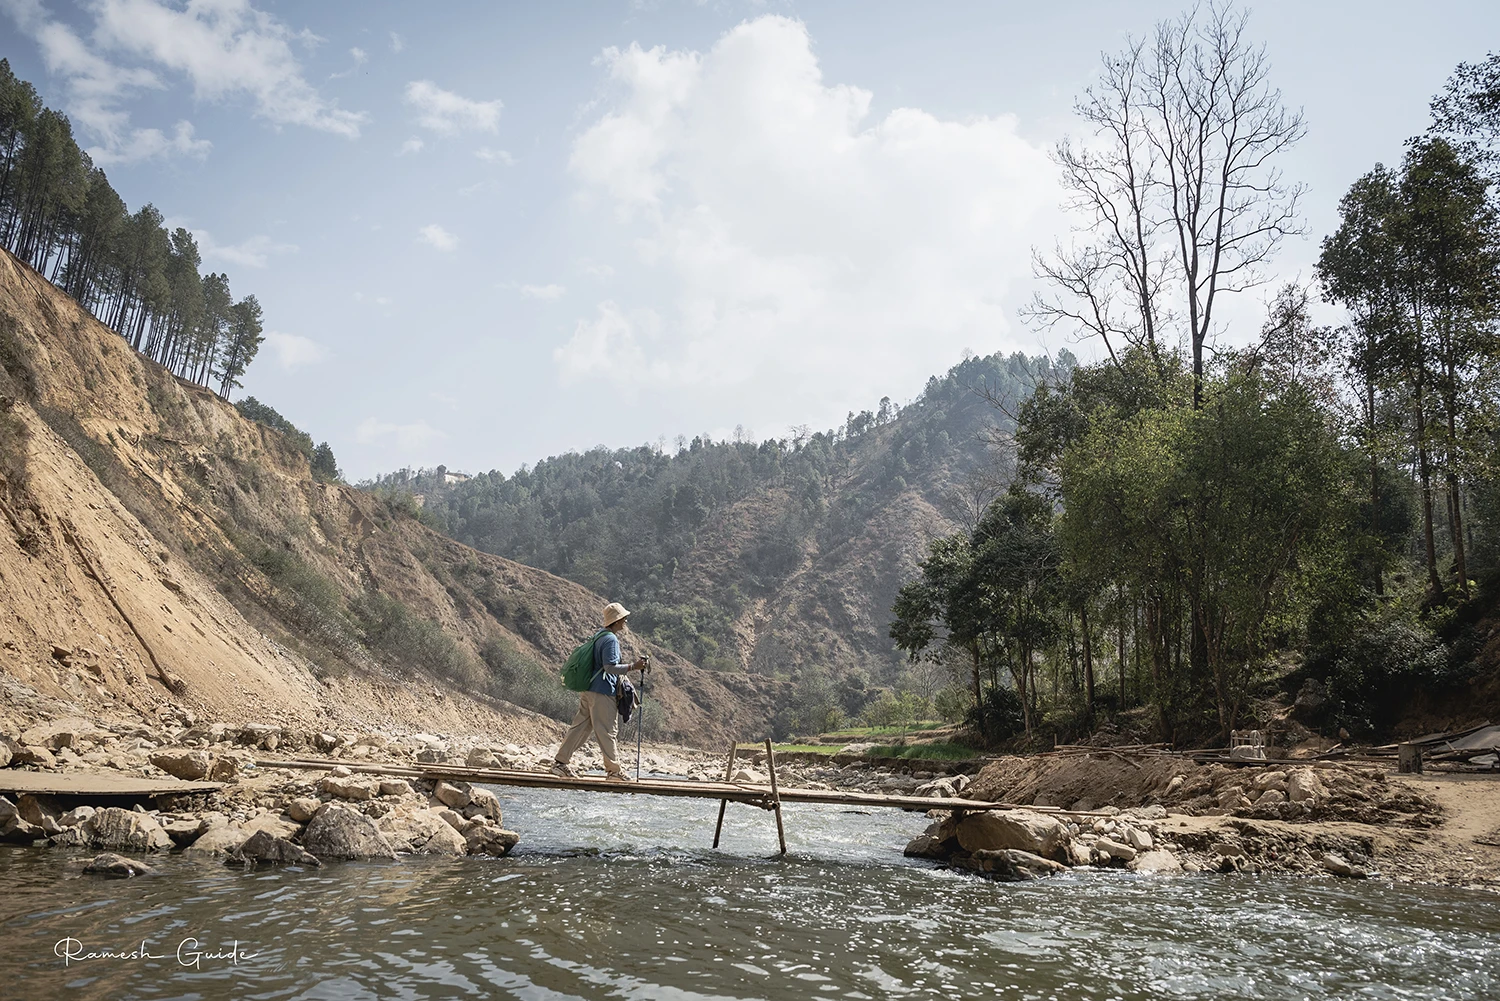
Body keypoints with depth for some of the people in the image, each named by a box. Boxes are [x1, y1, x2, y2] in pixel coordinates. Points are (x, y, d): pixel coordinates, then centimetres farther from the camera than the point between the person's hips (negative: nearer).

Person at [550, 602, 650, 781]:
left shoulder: (599, 636, 16)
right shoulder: (611, 640, -14)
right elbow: (610, 667, -21)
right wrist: (632, 667, -24)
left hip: (588, 690, 10)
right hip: (602, 692, -10)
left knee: (580, 727, 11)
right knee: (607, 730, -1)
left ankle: (560, 762, 13)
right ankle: (614, 769, 7)